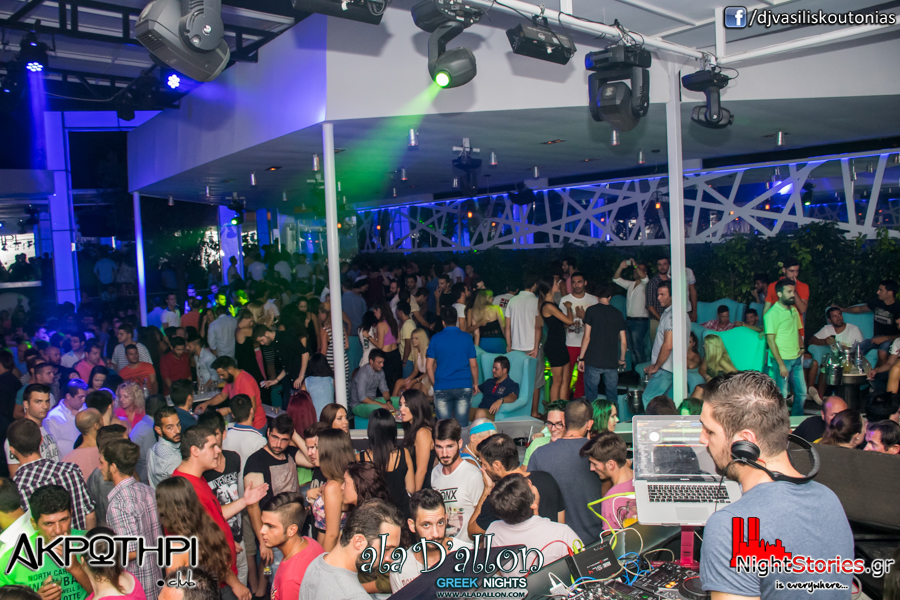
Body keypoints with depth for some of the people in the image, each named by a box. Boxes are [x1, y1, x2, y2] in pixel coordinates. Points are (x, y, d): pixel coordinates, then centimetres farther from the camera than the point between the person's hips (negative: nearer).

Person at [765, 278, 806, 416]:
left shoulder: (794, 310, 11)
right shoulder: (772, 314, -12)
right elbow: (771, 340, -14)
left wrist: (801, 347, 5)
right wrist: (781, 364, -17)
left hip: (796, 359, 7)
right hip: (782, 359, -7)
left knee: (801, 393, 12)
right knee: (781, 396, -1)